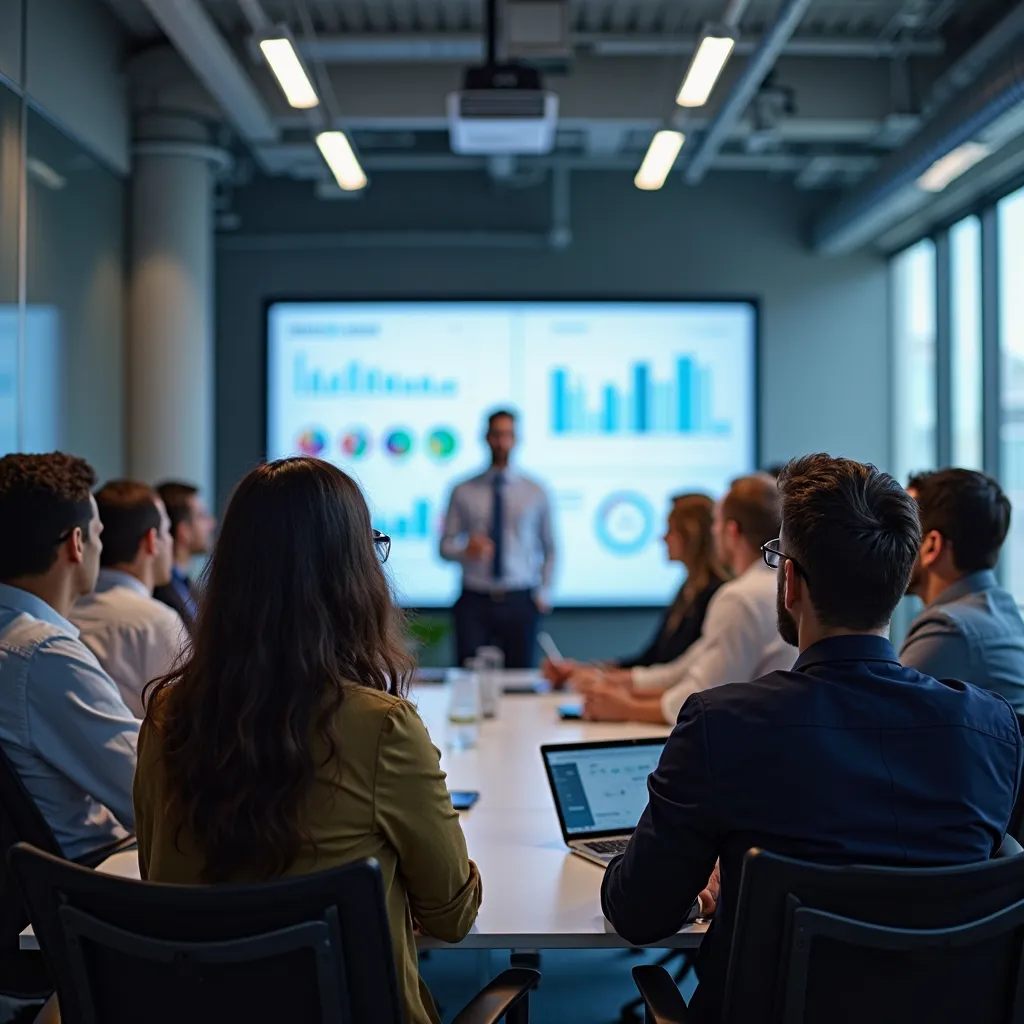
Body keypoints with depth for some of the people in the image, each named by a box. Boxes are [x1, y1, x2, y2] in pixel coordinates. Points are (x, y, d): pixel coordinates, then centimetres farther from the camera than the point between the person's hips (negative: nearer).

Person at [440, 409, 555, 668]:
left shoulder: (535, 492, 10)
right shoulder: (463, 492, 6)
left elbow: (549, 548, 15)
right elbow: (445, 546, 6)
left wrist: (543, 593, 4)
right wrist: (466, 549, -15)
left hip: (519, 601, 1)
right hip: (475, 601, 0)